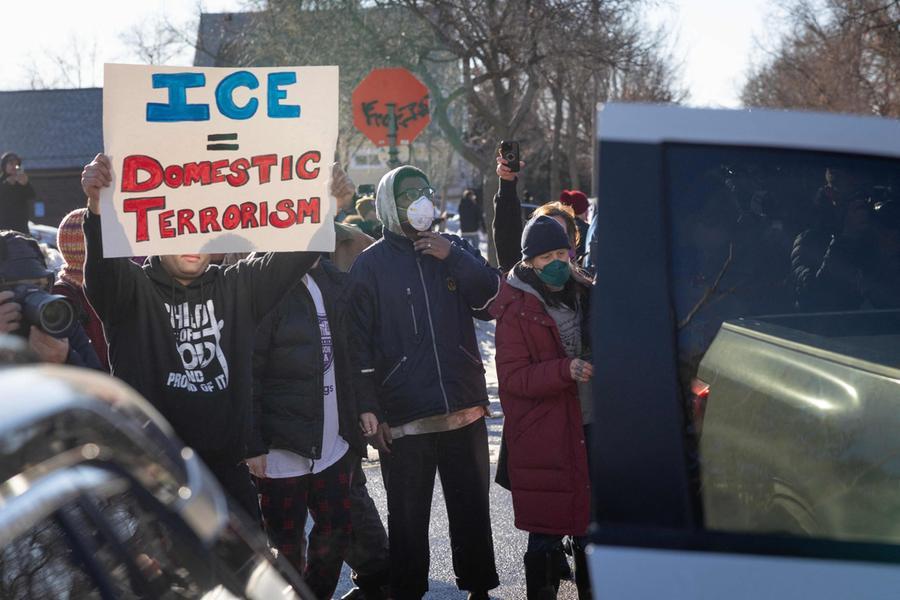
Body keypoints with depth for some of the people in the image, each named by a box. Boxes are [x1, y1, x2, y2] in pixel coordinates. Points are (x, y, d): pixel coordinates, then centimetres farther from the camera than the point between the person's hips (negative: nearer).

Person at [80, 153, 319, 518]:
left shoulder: (238, 287, 10)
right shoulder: (131, 289, -1)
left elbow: (297, 253, 2)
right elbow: (102, 266, -21)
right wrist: (97, 207, -40)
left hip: (226, 468, 4)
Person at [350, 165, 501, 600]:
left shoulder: (455, 249, 12)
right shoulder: (370, 264, 0)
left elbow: (489, 297, 1)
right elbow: (359, 343, -4)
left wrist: (454, 258, -9)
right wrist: (369, 409, -10)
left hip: (465, 407, 3)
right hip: (404, 415, -3)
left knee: (472, 506, 12)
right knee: (408, 515, 5)